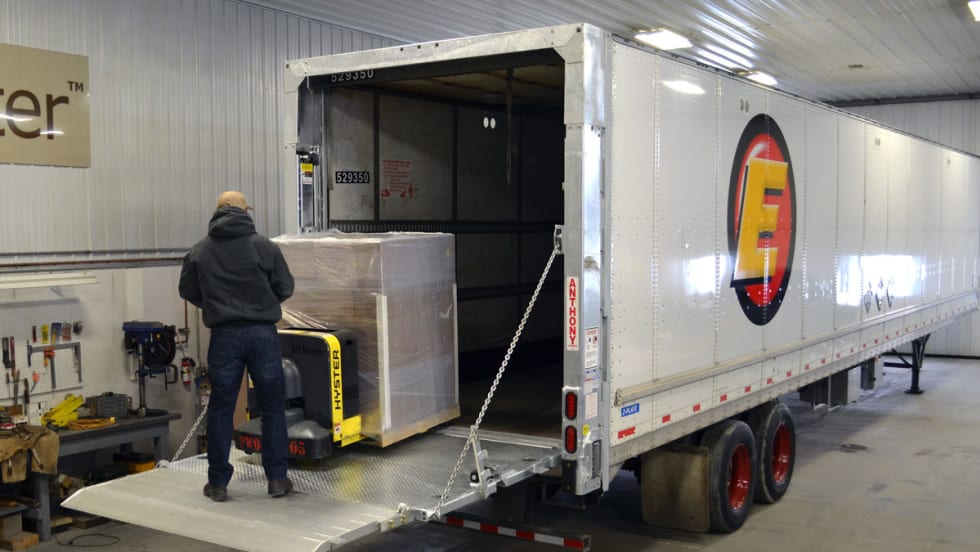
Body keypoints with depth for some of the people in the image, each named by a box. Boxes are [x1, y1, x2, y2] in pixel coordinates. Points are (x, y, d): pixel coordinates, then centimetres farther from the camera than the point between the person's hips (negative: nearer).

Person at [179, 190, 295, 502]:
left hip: (224, 335, 1)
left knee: (220, 409, 10)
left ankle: (218, 482, 15)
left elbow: (188, 291, 10)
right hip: (262, 333, -1)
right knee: (273, 407, 9)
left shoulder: (199, 252, 1)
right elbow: (285, 288, 0)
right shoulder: (264, 246, -5)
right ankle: (277, 478, 12)